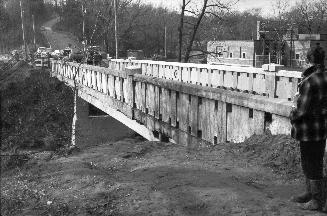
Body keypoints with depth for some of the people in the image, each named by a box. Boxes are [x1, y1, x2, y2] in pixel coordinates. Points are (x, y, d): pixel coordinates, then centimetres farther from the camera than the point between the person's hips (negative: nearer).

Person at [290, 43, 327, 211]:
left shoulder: (309, 82, -23)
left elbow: (303, 109, -20)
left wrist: (293, 115, -1)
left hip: (310, 129, -8)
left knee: (311, 163, 4)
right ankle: (310, 193, 35)